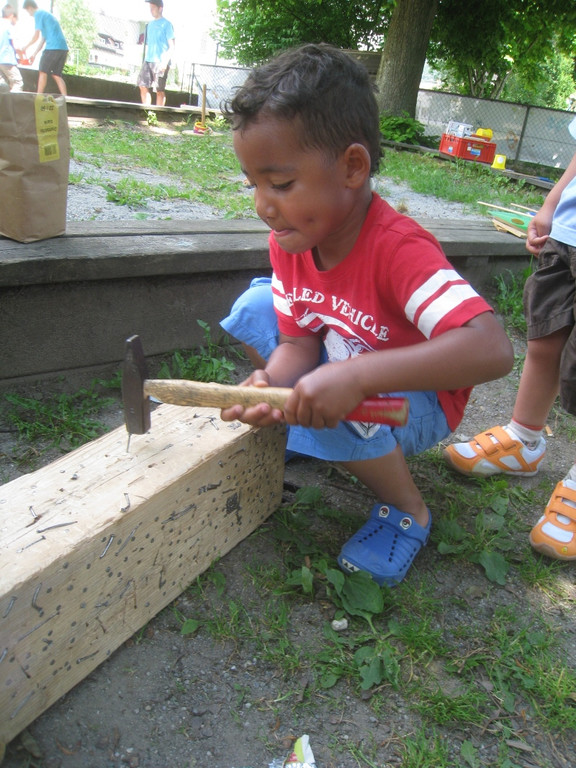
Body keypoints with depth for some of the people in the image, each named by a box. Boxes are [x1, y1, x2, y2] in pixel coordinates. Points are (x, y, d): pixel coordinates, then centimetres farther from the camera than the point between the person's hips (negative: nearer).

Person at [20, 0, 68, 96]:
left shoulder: (38, 14, -2)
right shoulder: (47, 14, 27)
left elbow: (36, 36, -6)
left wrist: (26, 47, 8)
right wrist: (34, 54, 27)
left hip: (53, 47, -8)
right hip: (63, 48, 8)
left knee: (43, 72, 1)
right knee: (56, 75, 9)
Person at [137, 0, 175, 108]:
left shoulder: (166, 24, -3)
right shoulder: (150, 24, 17)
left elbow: (172, 46, -8)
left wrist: (165, 62, -17)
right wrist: (145, 59, 17)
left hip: (160, 63, -7)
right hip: (148, 61, 7)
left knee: (159, 90, -5)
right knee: (143, 86, 1)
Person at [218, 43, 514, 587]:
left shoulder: (398, 250, -34)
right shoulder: (289, 240, -11)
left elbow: (491, 350, -45)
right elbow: (300, 342, -8)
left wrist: (354, 377, -52)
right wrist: (272, 385, -32)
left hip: (418, 398, -6)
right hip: (339, 369, 7)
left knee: (342, 413, -37)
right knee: (254, 307, -6)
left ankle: (407, 514, -6)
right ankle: (288, 422, 12)